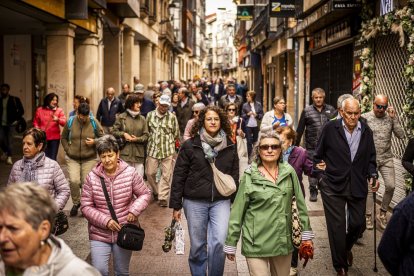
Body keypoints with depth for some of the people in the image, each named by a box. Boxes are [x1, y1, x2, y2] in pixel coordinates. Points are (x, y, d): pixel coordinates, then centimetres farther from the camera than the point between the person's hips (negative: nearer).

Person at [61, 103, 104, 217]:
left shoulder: (94, 123, -4)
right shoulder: (70, 122, -2)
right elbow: (64, 138, 11)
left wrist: (94, 142, -14)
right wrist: (68, 149, 0)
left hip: (89, 159, 0)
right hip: (72, 159, 0)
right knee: (74, 181, -13)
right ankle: (76, 203, 12)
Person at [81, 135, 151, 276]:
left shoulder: (130, 173, -7)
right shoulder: (92, 177, -7)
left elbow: (145, 194, 3)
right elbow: (86, 207, -5)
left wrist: (134, 210, -15)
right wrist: (105, 221, -17)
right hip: (99, 234, -1)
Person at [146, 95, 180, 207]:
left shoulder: (172, 117, 0)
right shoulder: (150, 115, 3)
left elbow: (176, 134, 7)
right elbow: (146, 130, 11)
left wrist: (167, 140, 7)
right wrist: (152, 138, 7)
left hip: (168, 150, -1)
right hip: (152, 149, 2)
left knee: (166, 174, -1)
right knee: (149, 173, 6)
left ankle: (163, 197, 8)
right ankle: (156, 191, 31)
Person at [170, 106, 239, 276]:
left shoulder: (230, 147, 6)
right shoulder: (190, 146, 0)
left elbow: (235, 176, 12)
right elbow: (178, 177, 0)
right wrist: (176, 205, -2)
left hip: (221, 201, 1)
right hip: (195, 202, -1)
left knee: (219, 242, -13)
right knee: (197, 246, 7)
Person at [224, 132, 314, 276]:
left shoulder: (289, 172, 1)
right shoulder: (250, 176, -7)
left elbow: (300, 204, 7)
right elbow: (237, 211, -3)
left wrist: (306, 232, 7)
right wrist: (231, 243, -2)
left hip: (283, 240, 3)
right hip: (256, 242, -3)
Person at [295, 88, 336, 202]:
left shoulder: (331, 110, 4)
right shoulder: (307, 111, 2)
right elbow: (300, 130, 4)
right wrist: (296, 145, 3)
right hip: (312, 146, 0)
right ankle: (313, 191, 16)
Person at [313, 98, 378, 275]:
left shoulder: (366, 131, 4)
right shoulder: (330, 128, -6)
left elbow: (370, 158, 13)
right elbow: (318, 154, 3)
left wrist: (372, 175, -1)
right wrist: (319, 173, -3)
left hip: (358, 186, 3)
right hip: (333, 185, -3)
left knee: (358, 224, 8)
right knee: (337, 226, 1)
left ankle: (346, 247, 43)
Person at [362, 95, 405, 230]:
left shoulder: (391, 117, 2)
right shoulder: (365, 118, -5)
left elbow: (401, 135, -6)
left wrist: (394, 118, -14)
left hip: (387, 159, 2)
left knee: (390, 186, -7)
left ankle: (382, 213, 13)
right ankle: (368, 216, 15)